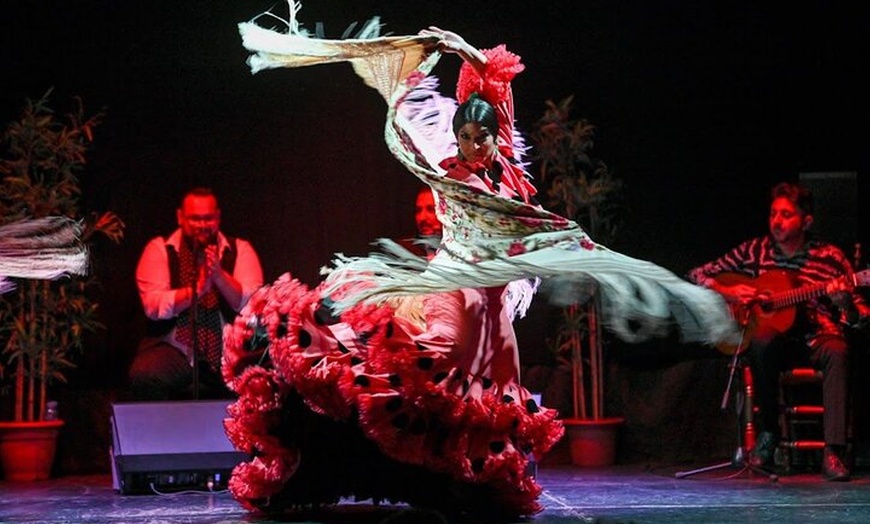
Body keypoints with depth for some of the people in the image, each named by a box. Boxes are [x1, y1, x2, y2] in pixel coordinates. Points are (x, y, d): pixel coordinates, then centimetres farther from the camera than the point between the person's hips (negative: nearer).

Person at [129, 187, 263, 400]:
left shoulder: (240, 249, 10)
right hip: (174, 349, 0)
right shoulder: (160, 249, 6)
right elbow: (154, 306, -7)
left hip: (228, 351, 0)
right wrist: (197, 289, -20)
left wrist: (219, 275, -19)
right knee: (143, 375, -30)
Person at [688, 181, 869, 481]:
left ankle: (833, 452, -40)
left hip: (817, 337, -1)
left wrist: (844, 301, -22)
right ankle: (767, 434, -21)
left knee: (837, 352, -36)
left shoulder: (830, 258, 2)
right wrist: (727, 293, -6)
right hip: (775, 340, 1)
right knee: (762, 340, -35)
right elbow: (697, 276, 12)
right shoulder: (753, 252, 7)